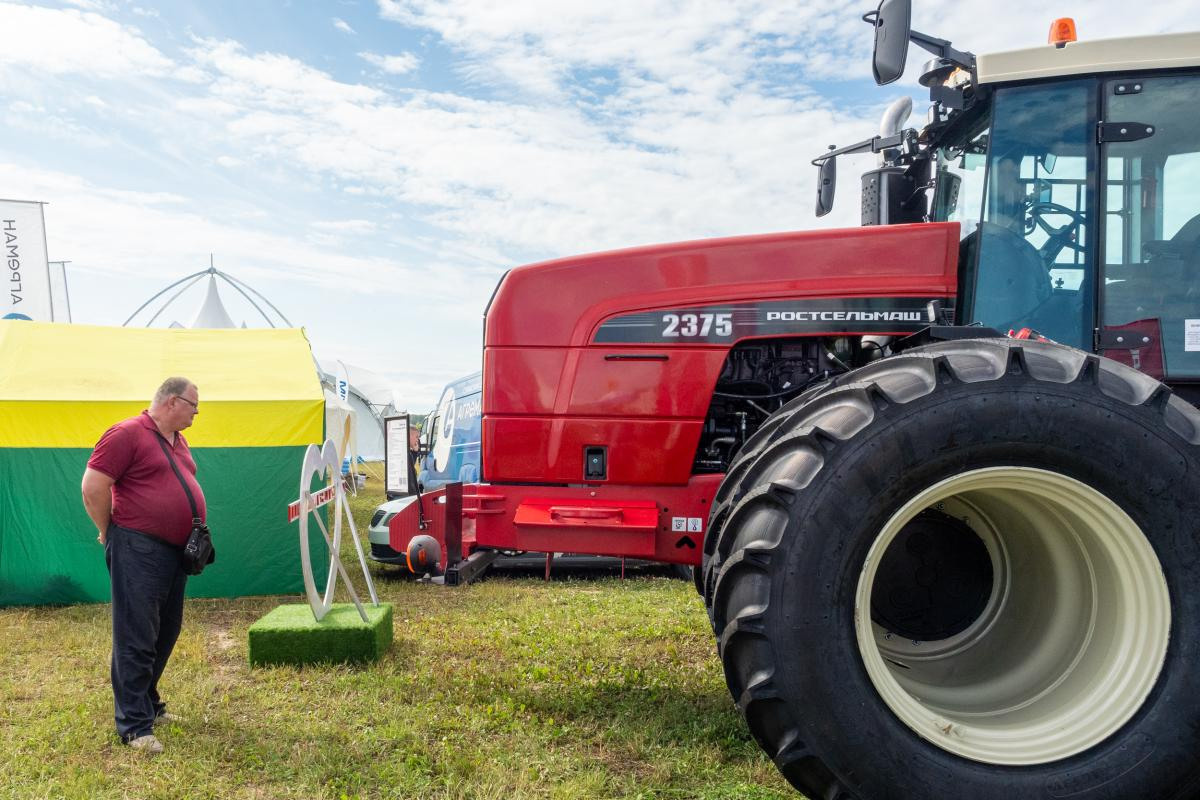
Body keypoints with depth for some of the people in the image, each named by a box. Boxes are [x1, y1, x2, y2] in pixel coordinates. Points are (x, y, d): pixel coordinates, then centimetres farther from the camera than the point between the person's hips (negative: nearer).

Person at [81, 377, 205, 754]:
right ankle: (134, 726, 5)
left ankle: (148, 703, 33)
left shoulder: (178, 441, 15)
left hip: (175, 552, 9)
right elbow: (93, 487, -15)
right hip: (138, 552, -9)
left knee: (166, 634, 17)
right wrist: (111, 533, -5)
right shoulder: (127, 434, -12)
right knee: (136, 639, -3)